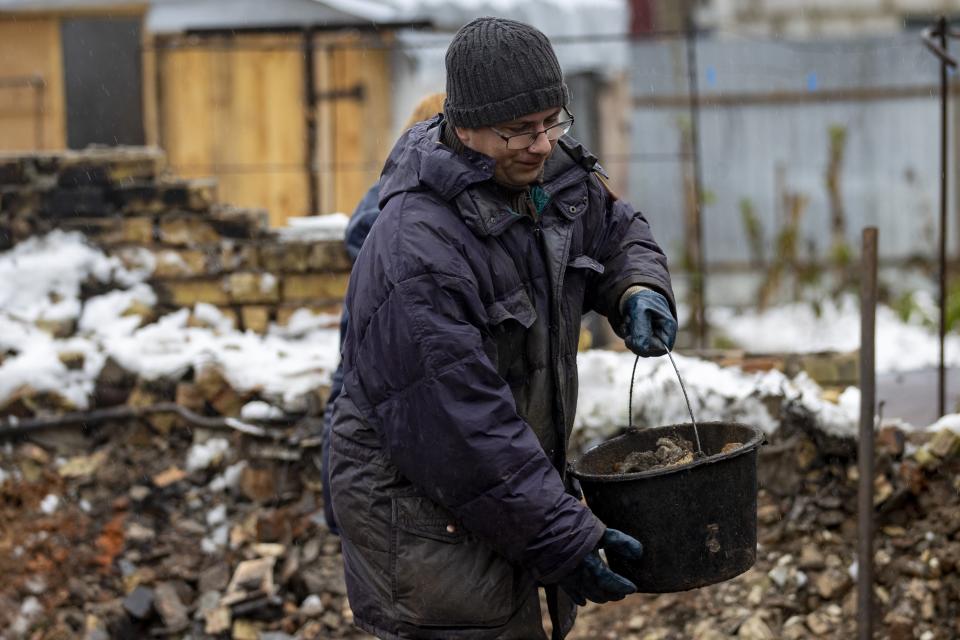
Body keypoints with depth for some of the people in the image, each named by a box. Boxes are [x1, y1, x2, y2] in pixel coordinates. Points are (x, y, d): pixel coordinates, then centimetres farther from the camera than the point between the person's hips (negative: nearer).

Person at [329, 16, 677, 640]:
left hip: (513, 485, 9)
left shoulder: (556, 175, 0)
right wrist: (562, 537, -25)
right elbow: (455, 428, -27)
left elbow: (618, 231, 22)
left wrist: (640, 288, -3)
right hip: (421, 512, -9)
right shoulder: (416, 248, -27)